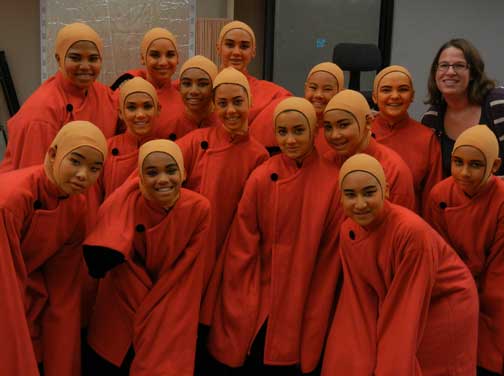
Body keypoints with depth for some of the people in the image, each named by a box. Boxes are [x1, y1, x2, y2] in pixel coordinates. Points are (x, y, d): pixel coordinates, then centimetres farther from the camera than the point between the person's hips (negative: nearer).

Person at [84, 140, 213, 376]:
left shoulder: (199, 209, -17)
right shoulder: (126, 203, -17)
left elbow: (188, 274, -9)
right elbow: (98, 265, -22)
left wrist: (158, 316, -9)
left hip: (171, 316, 0)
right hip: (121, 312, 0)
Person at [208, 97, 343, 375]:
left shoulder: (331, 182, -7)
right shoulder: (261, 179, -7)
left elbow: (331, 254, -2)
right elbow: (242, 249, -4)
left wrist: (317, 316, -1)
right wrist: (241, 308, -4)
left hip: (306, 308, 0)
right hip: (260, 305, 0)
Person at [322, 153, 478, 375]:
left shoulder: (411, 230, -30)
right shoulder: (349, 232, -12)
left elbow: (408, 305, -25)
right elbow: (361, 299, -9)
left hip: (444, 313, -5)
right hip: (393, 311, 5)